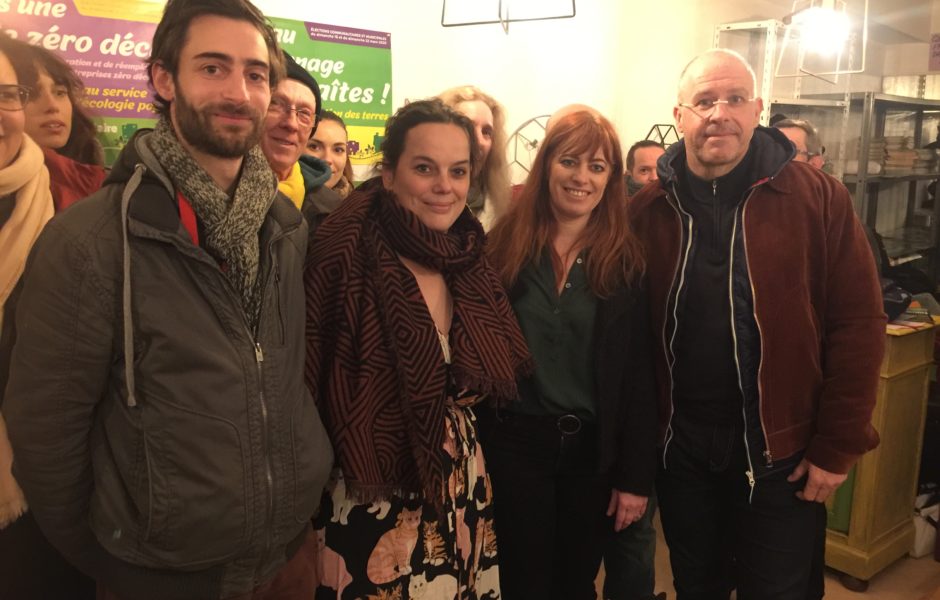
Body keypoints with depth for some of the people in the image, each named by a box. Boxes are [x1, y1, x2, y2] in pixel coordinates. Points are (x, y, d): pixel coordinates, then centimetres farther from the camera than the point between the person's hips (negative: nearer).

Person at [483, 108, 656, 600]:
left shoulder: (627, 259, -3)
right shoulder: (506, 244, -4)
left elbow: (639, 375, -3)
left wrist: (636, 475, -4)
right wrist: (473, 444, -5)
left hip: (593, 446, 1)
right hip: (515, 440, -1)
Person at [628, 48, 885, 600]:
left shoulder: (817, 198, -8)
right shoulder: (647, 211, -2)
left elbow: (858, 325, -8)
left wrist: (837, 447, -8)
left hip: (781, 451, -2)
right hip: (681, 450, 2)